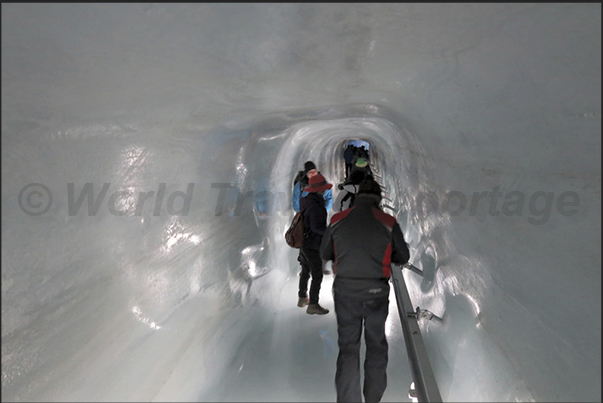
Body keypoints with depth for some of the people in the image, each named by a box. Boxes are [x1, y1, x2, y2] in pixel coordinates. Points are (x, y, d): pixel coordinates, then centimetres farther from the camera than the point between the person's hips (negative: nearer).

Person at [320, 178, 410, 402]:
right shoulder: (388, 223, -8)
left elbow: (325, 253, 7)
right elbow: (403, 257, 3)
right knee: (376, 346, 19)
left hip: (345, 293, 0)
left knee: (348, 348, 11)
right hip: (377, 293, 0)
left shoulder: (338, 220, -5)